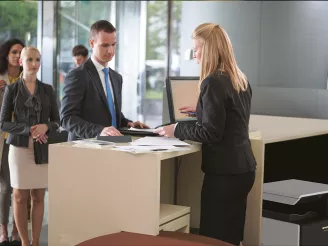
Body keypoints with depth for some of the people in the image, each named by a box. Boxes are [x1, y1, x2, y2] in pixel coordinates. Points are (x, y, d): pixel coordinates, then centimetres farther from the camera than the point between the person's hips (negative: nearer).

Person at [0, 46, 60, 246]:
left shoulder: (48, 90, 7)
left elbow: (56, 122, 7)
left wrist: (45, 127, -15)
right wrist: (28, 130, -17)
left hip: (43, 149, 2)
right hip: (20, 148, -2)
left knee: (39, 197, 5)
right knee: (20, 197, 4)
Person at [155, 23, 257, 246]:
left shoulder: (213, 82, -17)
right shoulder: (240, 79, 10)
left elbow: (211, 133, -19)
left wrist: (177, 130, -8)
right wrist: (200, 111, 29)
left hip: (224, 171, -9)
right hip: (242, 167, 9)